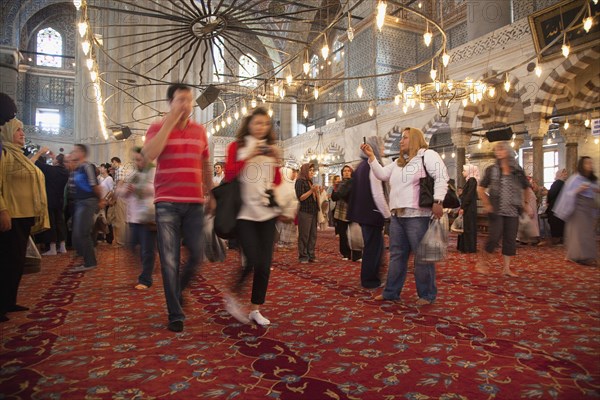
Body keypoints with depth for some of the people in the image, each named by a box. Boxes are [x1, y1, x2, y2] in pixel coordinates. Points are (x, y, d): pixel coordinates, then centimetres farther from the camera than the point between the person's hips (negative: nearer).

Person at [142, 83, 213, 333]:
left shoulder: (200, 130, 11)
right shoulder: (158, 128, 1)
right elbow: (149, 154, -19)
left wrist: (209, 194, 17)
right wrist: (171, 119, -15)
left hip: (194, 203, 3)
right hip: (167, 203, -3)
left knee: (197, 255, 6)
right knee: (169, 260, 0)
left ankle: (178, 291, 35)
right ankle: (175, 314, 13)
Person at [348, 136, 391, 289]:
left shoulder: (361, 165, 13)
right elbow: (378, 194, -21)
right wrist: (388, 214, -12)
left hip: (363, 211, 9)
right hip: (372, 212, -9)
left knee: (371, 245, 17)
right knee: (373, 247, 1)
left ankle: (369, 277, 25)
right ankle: (370, 280, 11)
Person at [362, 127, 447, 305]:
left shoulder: (427, 155, -2)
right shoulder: (398, 162, 22)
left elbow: (441, 177, -11)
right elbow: (382, 174, 17)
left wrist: (437, 201, -22)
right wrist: (371, 156, 8)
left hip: (418, 216, -8)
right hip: (397, 216, 8)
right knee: (396, 255, 12)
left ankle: (427, 294, 12)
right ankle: (391, 292, 21)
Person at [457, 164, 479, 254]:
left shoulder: (472, 180, -12)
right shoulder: (469, 180, 16)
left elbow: (469, 195, -19)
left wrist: (463, 207, -19)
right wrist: (462, 207, 16)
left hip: (469, 208, -10)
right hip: (468, 208, 10)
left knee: (469, 227, -5)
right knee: (465, 227, 11)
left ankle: (470, 248, 0)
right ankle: (465, 246, 16)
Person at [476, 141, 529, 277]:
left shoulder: (517, 170, 5)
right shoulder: (492, 169, 0)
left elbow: (525, 189, 18)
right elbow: (480, 189, 3)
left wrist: (522, 203, 8)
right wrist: (487, 205, -5)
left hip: (512, 211, 3)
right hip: (496, 210, -3)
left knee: (510, 239, 4)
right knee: (495, 237, -9)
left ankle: (506, 268, 13)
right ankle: (482, 262, 11)